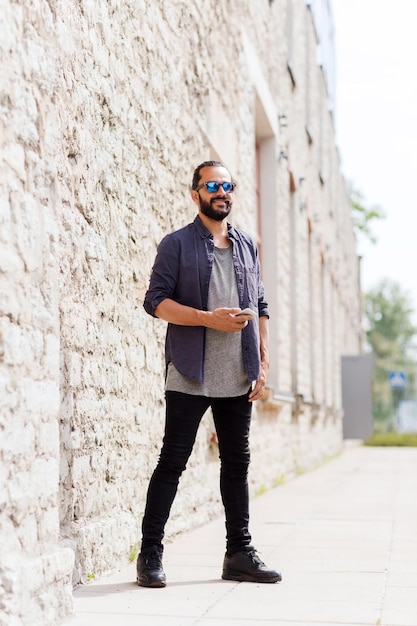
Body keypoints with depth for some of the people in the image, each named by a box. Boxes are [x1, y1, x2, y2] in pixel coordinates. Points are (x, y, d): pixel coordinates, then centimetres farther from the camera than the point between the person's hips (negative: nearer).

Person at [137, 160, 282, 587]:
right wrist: (208, 318, -18)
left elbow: (260, 308, 16)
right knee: (172, 462, -2)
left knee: (237, 463, 9)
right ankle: (150, 553, 6)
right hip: (190, 376, -5)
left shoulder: (246, 246, 16)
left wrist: (262, 363, 8)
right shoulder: (176, 244, 1)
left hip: (239, 378, 5)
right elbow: (156, 300, -7)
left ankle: (240, 553, 17)